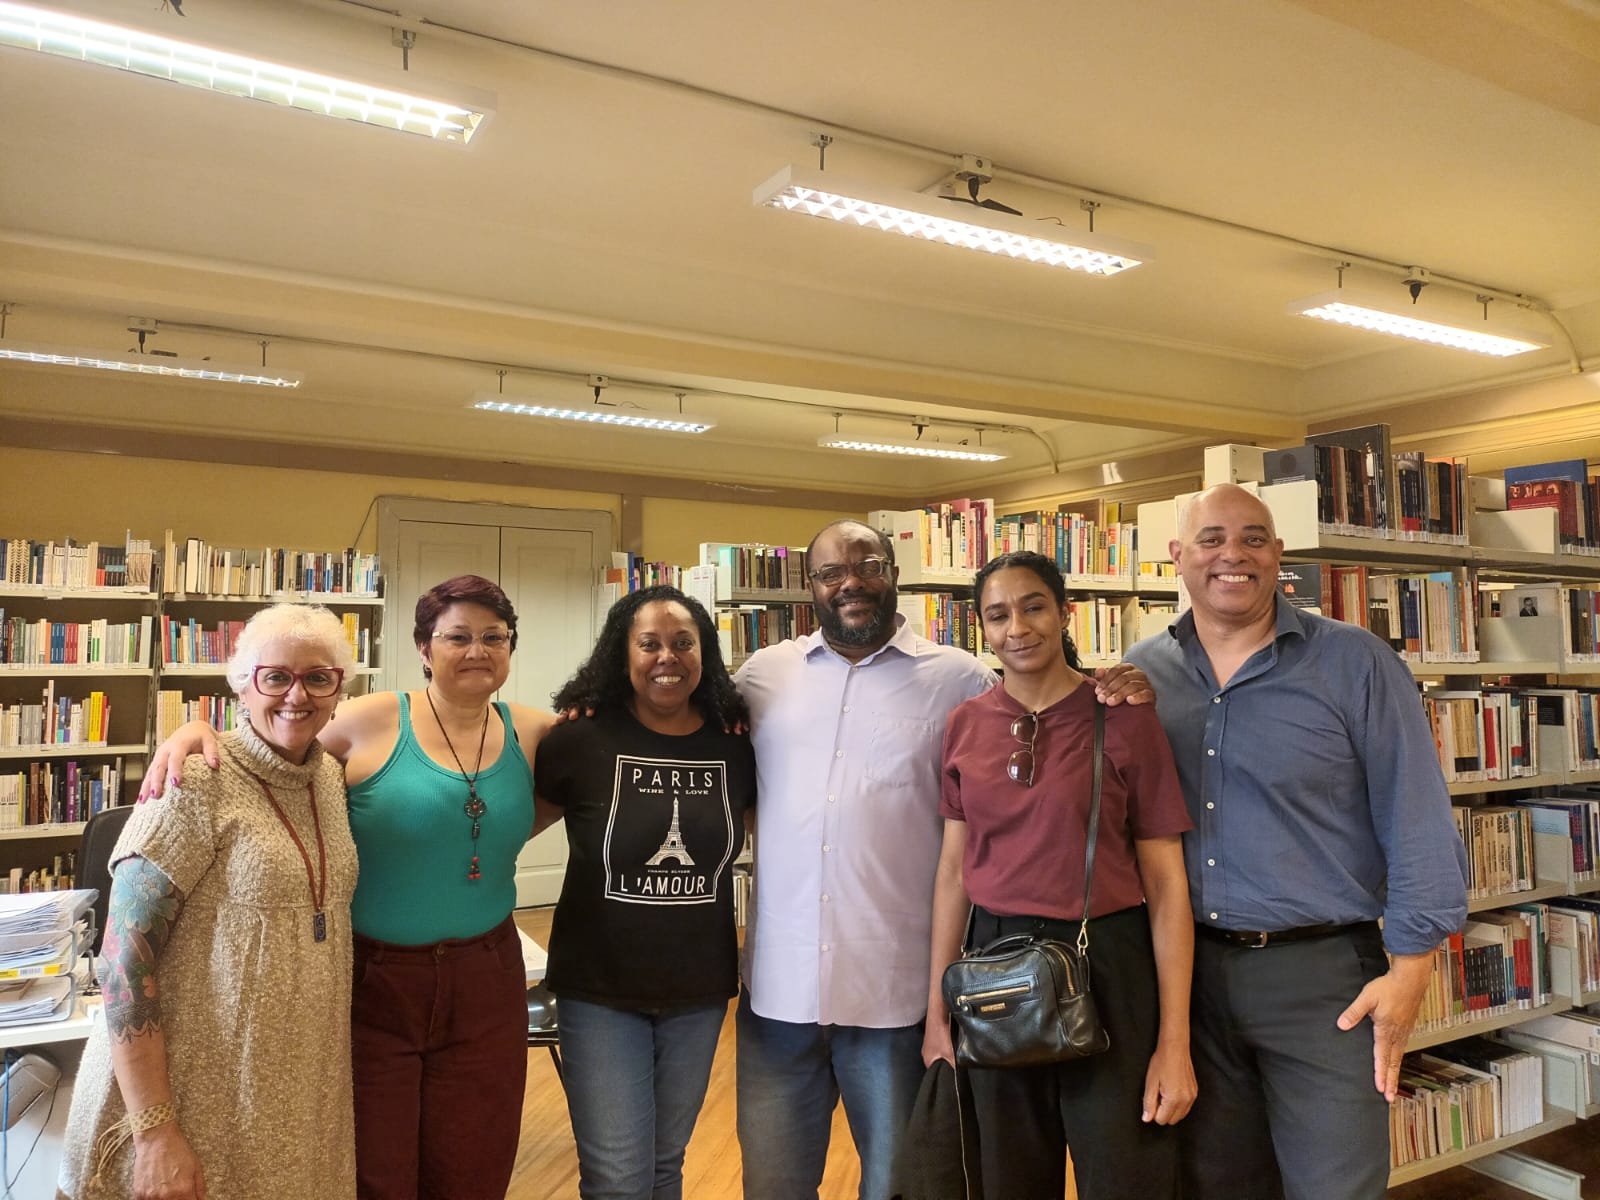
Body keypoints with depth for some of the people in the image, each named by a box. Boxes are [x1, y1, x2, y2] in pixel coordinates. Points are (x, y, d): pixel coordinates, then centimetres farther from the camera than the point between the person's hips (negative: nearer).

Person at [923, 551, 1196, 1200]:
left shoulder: (1125, 719, -8)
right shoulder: (965, 725, 2)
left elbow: (1166, 883, -6)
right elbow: (954, 869, 7)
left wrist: (1174, 1041, -10)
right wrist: (936, 1010, 7)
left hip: (1107, 968, -3)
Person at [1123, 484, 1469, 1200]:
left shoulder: (1355, 664, -6)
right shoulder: (1143, 671, 3)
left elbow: (1417, 821, -7)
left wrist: (1409, 966, -10)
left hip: (1322, 976, -3)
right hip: (1187, 970, 3)